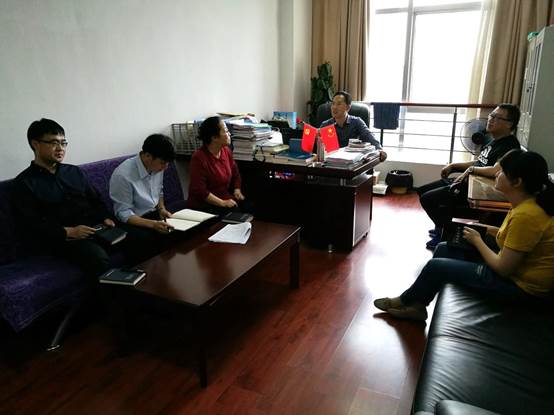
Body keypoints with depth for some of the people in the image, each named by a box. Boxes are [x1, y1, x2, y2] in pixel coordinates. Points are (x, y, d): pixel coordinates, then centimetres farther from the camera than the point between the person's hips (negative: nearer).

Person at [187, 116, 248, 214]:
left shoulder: (226, 151, 6)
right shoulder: (199, 158, -15)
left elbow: (235, 174, 19)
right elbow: (199, 190, -17)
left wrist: (237, 190, 0)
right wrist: (222, 203, -21)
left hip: (226, 198, 7)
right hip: (203, 204, -7)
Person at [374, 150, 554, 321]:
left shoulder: (526, 215, -29)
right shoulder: (527, 203, -1)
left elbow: (503, 268, -25)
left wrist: (478, 241, -10)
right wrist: (487, 229, 3)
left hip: (522, 286, -9)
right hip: (513, 266, 9)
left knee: (436, 266, -8)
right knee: (444, 249, 9)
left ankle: (405, 302, 20)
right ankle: (416, 304, 18)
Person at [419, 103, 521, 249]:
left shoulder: (509, 145, -19)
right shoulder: (494, 140, 13)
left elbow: (496, 170, -36)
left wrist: (471, 169, -20)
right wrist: (453, 166, 11)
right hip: (466, 181, 11)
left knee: (427, 199, -17)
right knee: (423, 190, 12)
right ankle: (442, 227, 23)